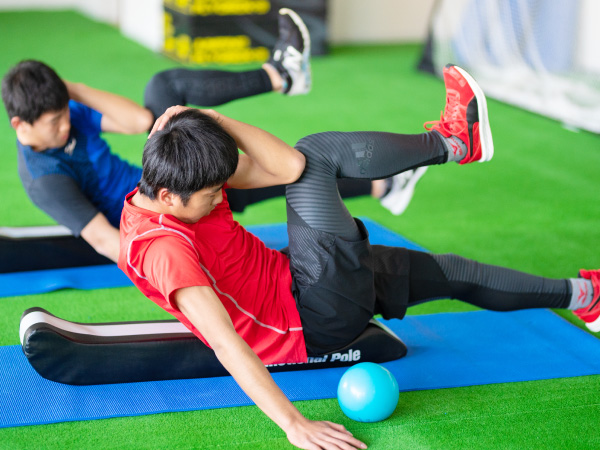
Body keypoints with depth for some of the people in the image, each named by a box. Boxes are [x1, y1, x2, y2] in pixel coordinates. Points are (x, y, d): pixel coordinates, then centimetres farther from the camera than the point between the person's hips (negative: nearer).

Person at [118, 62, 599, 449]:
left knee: (454, 272, 15)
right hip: (314, 319, -9)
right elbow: (225, 342, -39)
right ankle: (451, 140, 7)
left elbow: (287, 167, -11)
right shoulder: (164, 249, -30)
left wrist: (216, 121, -23)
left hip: (295, 283, 9)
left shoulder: (187, 180, -3)